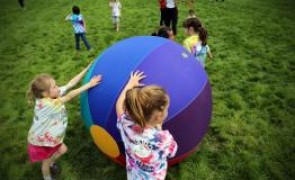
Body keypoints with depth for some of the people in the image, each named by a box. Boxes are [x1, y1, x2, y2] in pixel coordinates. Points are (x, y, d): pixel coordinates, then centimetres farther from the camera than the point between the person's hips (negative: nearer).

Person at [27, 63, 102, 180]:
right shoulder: (46, 104, -39)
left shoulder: (53, 94, -16)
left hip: (49, 135, 7)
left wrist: (87, 69, -21)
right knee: (46, 162, 17)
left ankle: (49, 162, 48)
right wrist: (89, 85, -41)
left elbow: (70, 84, -18)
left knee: (62, 149, 20)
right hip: (41, 140, -7)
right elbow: (70, 96, -41)